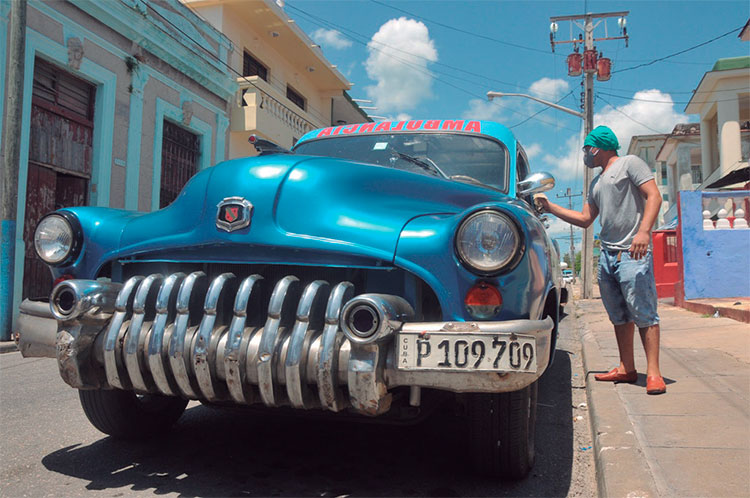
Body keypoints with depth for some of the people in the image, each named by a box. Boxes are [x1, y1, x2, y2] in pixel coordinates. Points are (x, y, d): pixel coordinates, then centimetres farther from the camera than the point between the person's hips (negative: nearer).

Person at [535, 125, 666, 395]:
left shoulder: (630, 163, 3)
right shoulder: (597, 183, 25)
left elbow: (654, 196, -8)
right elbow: (585, 219, 25)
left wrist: (644, 231, -22)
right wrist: (549, 207, 20)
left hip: (633, 253, -8)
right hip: (607, 254, 8)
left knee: (643, 313, -10)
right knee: (619, 316, 9)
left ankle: (653, 372, -8)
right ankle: (627, 368, 15)